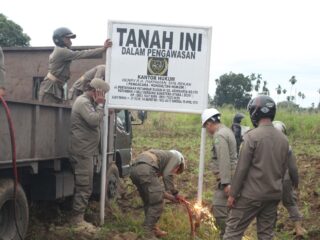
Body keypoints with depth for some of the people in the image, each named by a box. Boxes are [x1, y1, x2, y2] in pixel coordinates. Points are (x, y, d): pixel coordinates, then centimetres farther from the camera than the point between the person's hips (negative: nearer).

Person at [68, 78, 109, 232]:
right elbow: (95, 120, -23)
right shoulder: (83, 102, -13)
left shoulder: (88, 102, 20)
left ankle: (77, 216, 19)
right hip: (83, 151, -11)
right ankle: (77, 219, -5)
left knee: (83, 186, 13)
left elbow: (94, 121, 21)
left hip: (86, 150, 11)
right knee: (84, 187, -9)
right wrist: (100, 105, -14)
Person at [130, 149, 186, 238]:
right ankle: (147, 232, -3)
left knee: (149, 202, 21)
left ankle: (153, 229, 26)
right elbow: (167, 175, 2)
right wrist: (175, 193, 12)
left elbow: (154, 188, 36)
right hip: (146, 169, -9)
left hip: (134, 169, 9)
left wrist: (171, 197, 35)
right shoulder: (175, 157, 21)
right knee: (157, 203, -2)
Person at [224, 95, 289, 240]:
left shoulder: (252, 136, -14)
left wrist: (233, 194, -7)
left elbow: (242, 168, -14)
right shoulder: (283, 139, 5)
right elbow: (283, 169, 12)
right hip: (274, 195, 6)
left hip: (251, 195, -6)